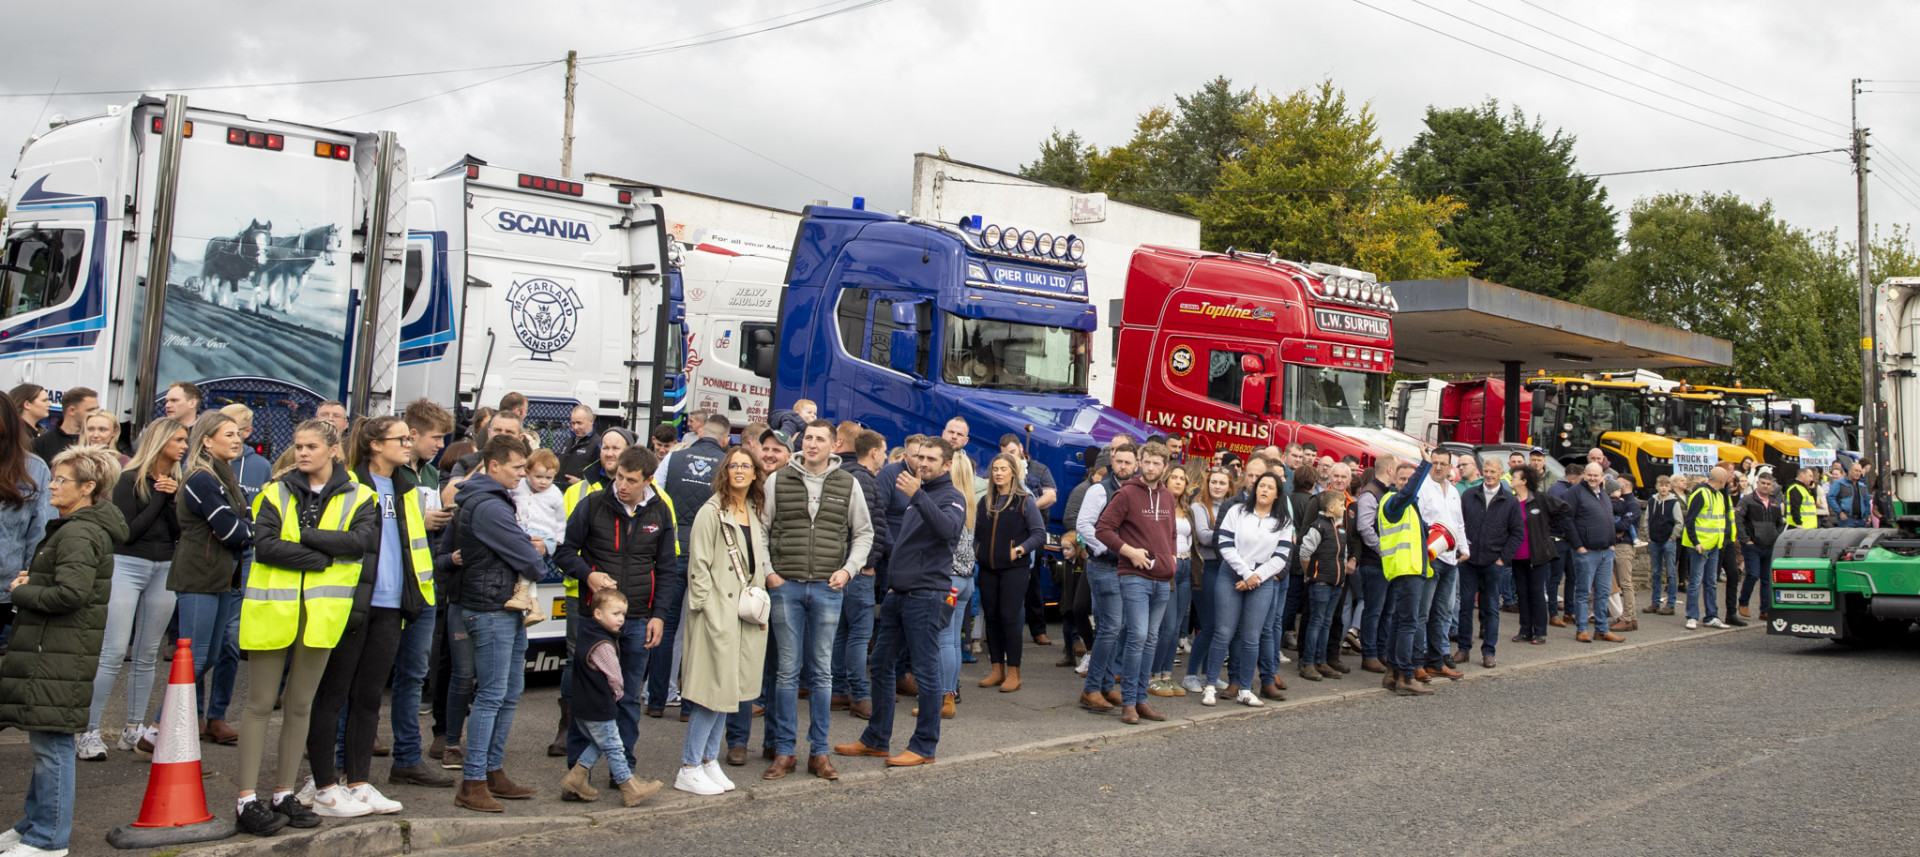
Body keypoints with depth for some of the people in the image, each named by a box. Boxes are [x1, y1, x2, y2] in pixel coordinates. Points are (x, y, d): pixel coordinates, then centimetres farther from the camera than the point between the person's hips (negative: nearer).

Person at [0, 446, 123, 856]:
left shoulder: (79, 534, -16)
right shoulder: (72, 528, 18)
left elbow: (71, 592, -26)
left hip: (60, 655, -10)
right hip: (50, 649, 10)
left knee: (51, 741, -3)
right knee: (44, 742, 17)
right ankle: (35, 824, 28)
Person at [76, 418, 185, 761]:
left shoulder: (176, 482, 10)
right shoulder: (130, 479, -5)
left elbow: (179, 533, 1)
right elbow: (128, 531, -13)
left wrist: (171, 498, -11)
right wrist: (159, 498, -12)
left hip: (164, 570, 5)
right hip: (128, 566, -5)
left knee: (146, 655, 8)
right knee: (113, 653, -10)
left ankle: (134, 729, 16)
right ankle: (88, 731, -4)